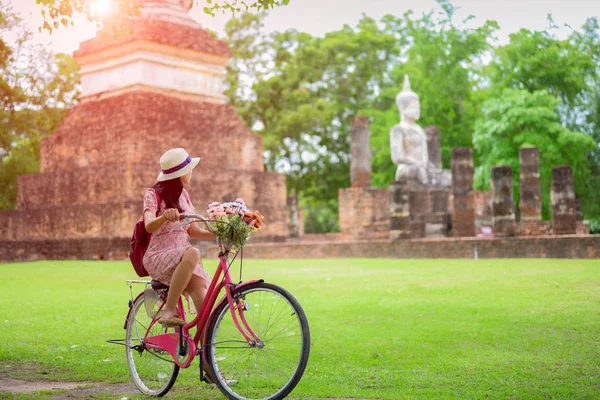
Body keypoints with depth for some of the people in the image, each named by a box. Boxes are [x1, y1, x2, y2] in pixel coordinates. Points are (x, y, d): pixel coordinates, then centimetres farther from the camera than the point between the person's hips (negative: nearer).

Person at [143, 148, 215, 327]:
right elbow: (149, 226, -22)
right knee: (193, 253, -38)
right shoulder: (153, 194, -4)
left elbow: (193, 231, 15)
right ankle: (169, 310, -30)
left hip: (182, 256, 5)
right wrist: (164, 216, -45)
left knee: (203, 300, -23)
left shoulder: (183, 195, 15)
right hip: (158, 257, -5)